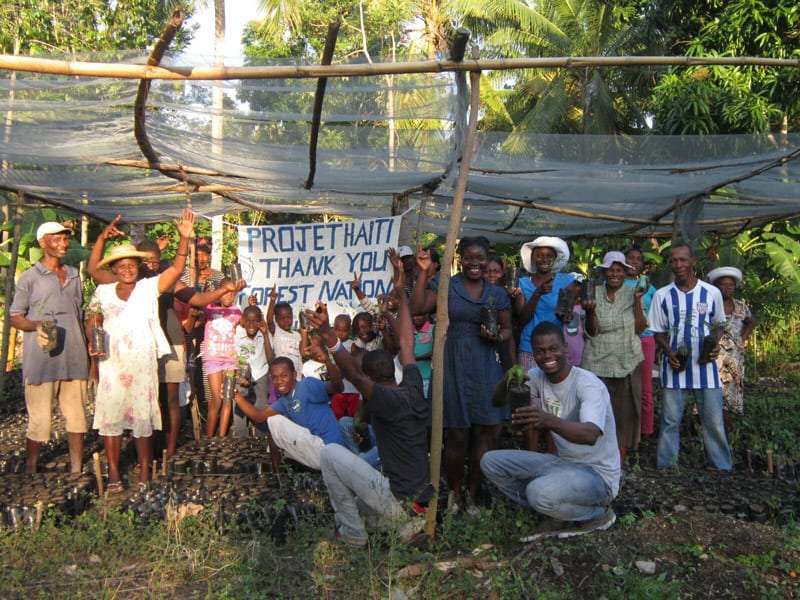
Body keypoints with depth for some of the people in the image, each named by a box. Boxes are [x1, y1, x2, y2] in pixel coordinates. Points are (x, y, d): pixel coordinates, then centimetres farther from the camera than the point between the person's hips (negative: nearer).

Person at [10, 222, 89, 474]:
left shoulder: (74, 275, 16)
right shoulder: (30, 277, 2)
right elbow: (15, 316, 2)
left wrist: (89, 348, 14)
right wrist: (36, 325, -18)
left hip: (74, 359, 4)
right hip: (41, 361, -4)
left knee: (77, 416, 7)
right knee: (39, 421, -1)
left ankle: (77, 471, 17)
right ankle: (30, 474, 11)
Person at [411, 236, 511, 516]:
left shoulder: (497, 294, 12)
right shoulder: (443, 285, 2)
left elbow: (507, 328, 16)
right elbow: (417, 308, -12)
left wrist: (497, 337, -6)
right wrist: (423, 273, -13)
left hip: (485, 368, 4)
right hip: (453, 367, -3)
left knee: (484, 433, 4)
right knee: (457, 435, 0)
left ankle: (471, 496, 20)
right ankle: (453, 492, 21)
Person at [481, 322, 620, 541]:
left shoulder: (588, 384, -21)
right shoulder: (538, 377, 1)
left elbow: (591, 434, -39)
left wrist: (549, 421, -57)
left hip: (598, 474, -7)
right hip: (562, 463, 7)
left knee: (539, 492, -35)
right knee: (491, 461, -3)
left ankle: (599, 513, -3)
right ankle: (557, 514, 2)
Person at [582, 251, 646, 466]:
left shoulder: (632, 293, 0)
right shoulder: (594, 294, 1)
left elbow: (639, 328, -4)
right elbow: (591, 332, 0)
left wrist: (637, 300, -12)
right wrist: (590, 311, -18)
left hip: (627, 363, 0)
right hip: (597, 363, 0)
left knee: (624, 413, 5)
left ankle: (619, 465, 16)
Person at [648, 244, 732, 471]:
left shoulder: (712, 293, 0)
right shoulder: (662, 295, 0)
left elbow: (718, 323, 13)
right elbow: (659, 332, 6)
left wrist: (714, 345, -6)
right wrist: (669, 352, -12)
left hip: (705, 365, 0)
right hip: (674, 365, 0)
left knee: (714, 421, 4)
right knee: (670, 421, 6)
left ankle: (723, 468, 18)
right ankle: (665, 468, 16)